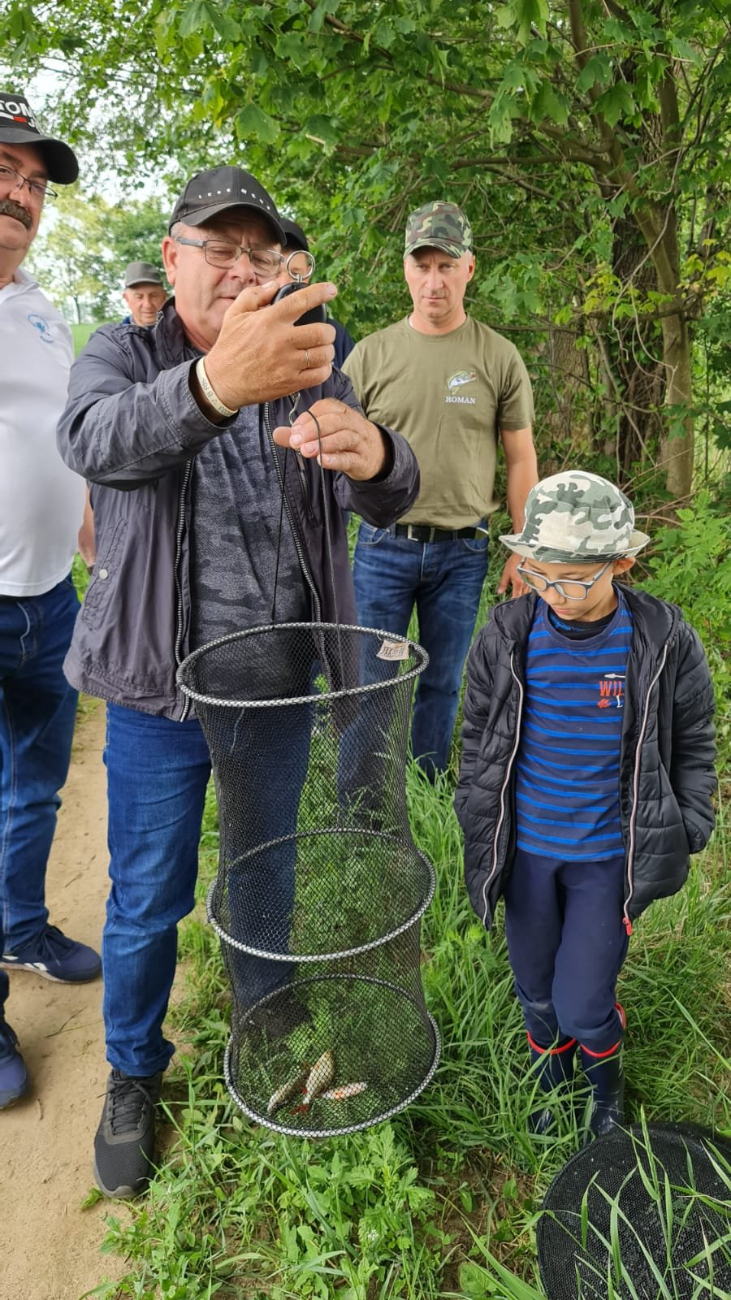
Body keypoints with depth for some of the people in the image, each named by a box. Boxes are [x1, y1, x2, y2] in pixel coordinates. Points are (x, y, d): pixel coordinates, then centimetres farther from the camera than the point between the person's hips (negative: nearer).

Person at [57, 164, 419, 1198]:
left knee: (270, 879, 20)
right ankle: (133, 1073, 38)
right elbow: (97, 441, -30)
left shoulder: (305, 366, 1)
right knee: (148, 901, 11)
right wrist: (218, 383, -53)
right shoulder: (119, 355, -5)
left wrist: (372, 454, -41)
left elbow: (388, 499, -14)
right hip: (162, 692, -2)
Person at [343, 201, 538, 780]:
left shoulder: (499, 357, 1)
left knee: (443, 683, 13)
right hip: (383, 544, 0)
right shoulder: (372, 353, 1)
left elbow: (521, 458, 6)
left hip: (462, 551, 1)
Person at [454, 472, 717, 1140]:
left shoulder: (666, 642, -15)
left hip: (610, 858, -2)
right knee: (537, 993, 19)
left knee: (581, 1007, 4)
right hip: (526, 848, 2)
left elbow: (694, 747, -1)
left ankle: (608, 1082, 42)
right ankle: (553, 1083, 53)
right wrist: (479, 827, 7)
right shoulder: (507, 635, -11)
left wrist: (684, 835, -1)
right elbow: (479, 738, 3)